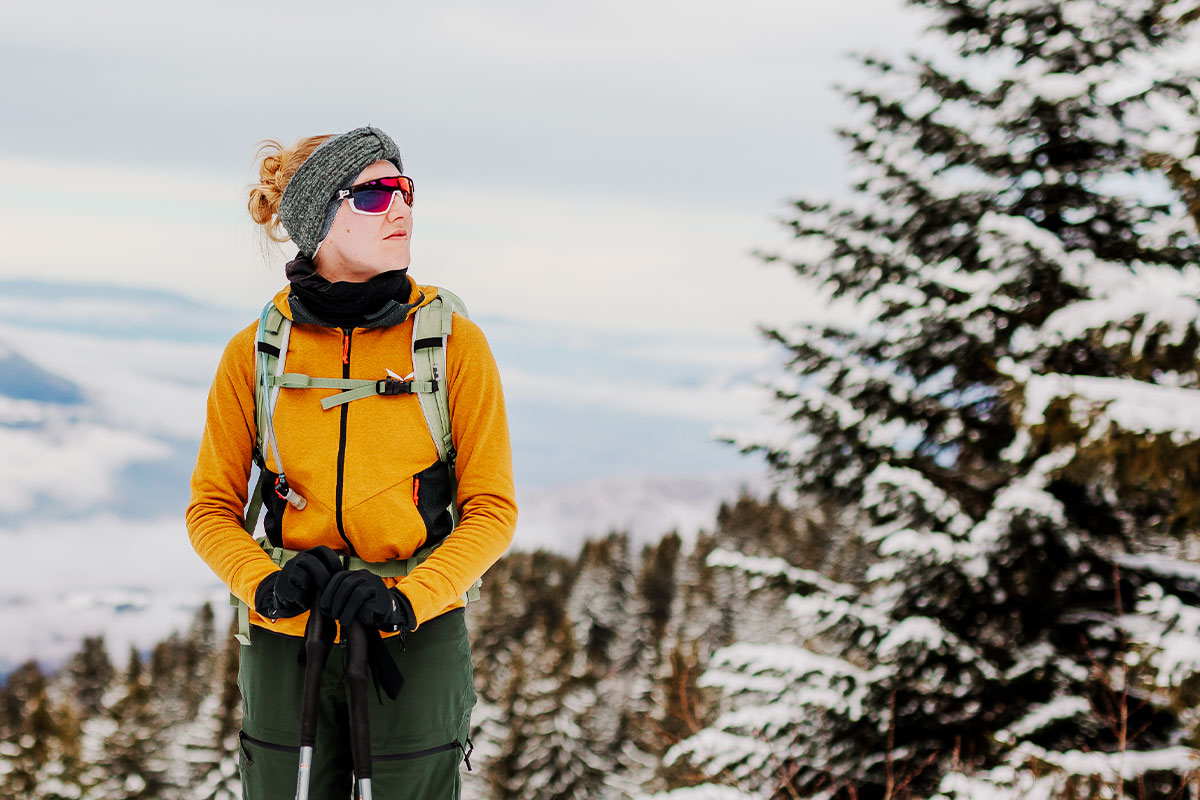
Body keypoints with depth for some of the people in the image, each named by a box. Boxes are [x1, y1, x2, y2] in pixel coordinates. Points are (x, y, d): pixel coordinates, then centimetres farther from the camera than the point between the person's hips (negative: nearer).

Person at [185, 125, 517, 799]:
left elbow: (492, 509, -3)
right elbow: (212, 508, 5)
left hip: (417, 640, -1)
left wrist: (405, 601, -17)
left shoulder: (455, 343, -5)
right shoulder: (255, 352, -2)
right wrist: (266, 585, -13)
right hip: (287, 644, 1)